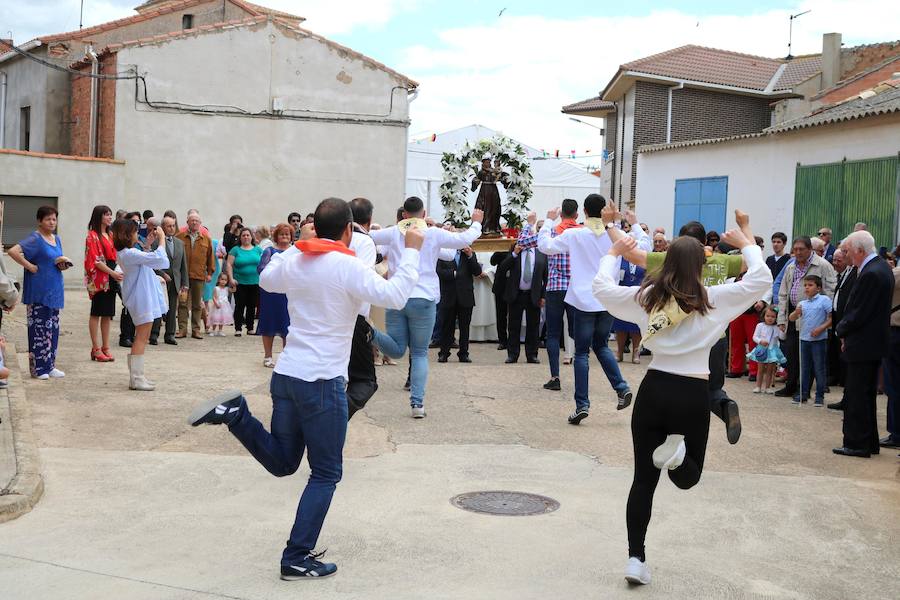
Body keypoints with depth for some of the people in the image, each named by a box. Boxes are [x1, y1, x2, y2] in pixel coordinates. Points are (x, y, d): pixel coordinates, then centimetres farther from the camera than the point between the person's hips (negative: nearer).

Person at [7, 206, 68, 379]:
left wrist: (63, 264, 6)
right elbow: (13, 251, -23)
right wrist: (30, 266, -19)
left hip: (54, 292, 8)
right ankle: (38, 368, 1)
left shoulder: (57, 239, 14)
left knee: (53, 329, 10)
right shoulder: (35, 239, -10)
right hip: (38, 292, -8)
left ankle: (49, 366, 18)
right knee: (39, 329, -6)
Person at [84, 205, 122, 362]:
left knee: (107, 313, 8)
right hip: (99, 279, -7)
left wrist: (117, 274, 4)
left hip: (111, 279, 8)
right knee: (96, 313, -1)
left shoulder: (110, 236, 18)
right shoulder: (93, 236, -7)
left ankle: (105, 347, 13)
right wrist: (112, 273, -21)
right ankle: (96, 349, 2)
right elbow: (95, 260, -14)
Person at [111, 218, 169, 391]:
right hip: (142, 299, -10)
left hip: (143, 298, 10)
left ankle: (136, 375, 22)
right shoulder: (130, 254, -20)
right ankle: (135, 379, -5)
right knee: (141, 338, -7)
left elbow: (145, 260, 20)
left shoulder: (124, 253, 10)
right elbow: (159, 258, -25)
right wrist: (162, 238, -13)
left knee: (142, 338, 16)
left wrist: (148, 244, 12)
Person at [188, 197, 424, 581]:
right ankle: (297, 559, 7)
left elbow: (266, 280, 27)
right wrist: (411, 251, -7)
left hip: (286, 374, 7)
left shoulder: (293, 259, 6)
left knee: (281, 461, 23)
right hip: (323, 381, -7)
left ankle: (233, 414, 0)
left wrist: (293, 245, 34)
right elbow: (396, 296, -18)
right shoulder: (348, 266, -13)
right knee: (325, 474, 7)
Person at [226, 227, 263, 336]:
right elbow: (229, 264, 0)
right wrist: (231, 279, -8)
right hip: (240, 283, -2)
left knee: (252, 306, 6)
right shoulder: (235, 250, 3)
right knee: (240, 306, -3)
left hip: (255, 282, 2)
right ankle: (238, 329, 1)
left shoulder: (257, 249, 9)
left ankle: (250, 328, 14)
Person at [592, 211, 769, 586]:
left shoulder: (646, 297, 1)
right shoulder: (713, 300, -4)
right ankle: (677, 451, -20)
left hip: (654, 389, 2)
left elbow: (601, 288, 14)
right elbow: (761, 280, 5)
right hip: (693, 395, -2)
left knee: (643, 480, 10)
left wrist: (613, 254, 28)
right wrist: (747, 243, 18)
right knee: (688, 476, 16)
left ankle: (636, 558, 7)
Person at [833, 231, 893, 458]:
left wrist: (842, 330, -5)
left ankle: (858, 444, 4)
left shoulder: (871, 274, -22)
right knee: (867, 394, 17)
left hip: (863, 345, -10)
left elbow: (860, 313, -22)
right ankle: (869, 443, 25)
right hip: (874, 342, 10)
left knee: (857, 397, -2)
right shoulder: (881, 267, 10)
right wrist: (846, 330, 8)